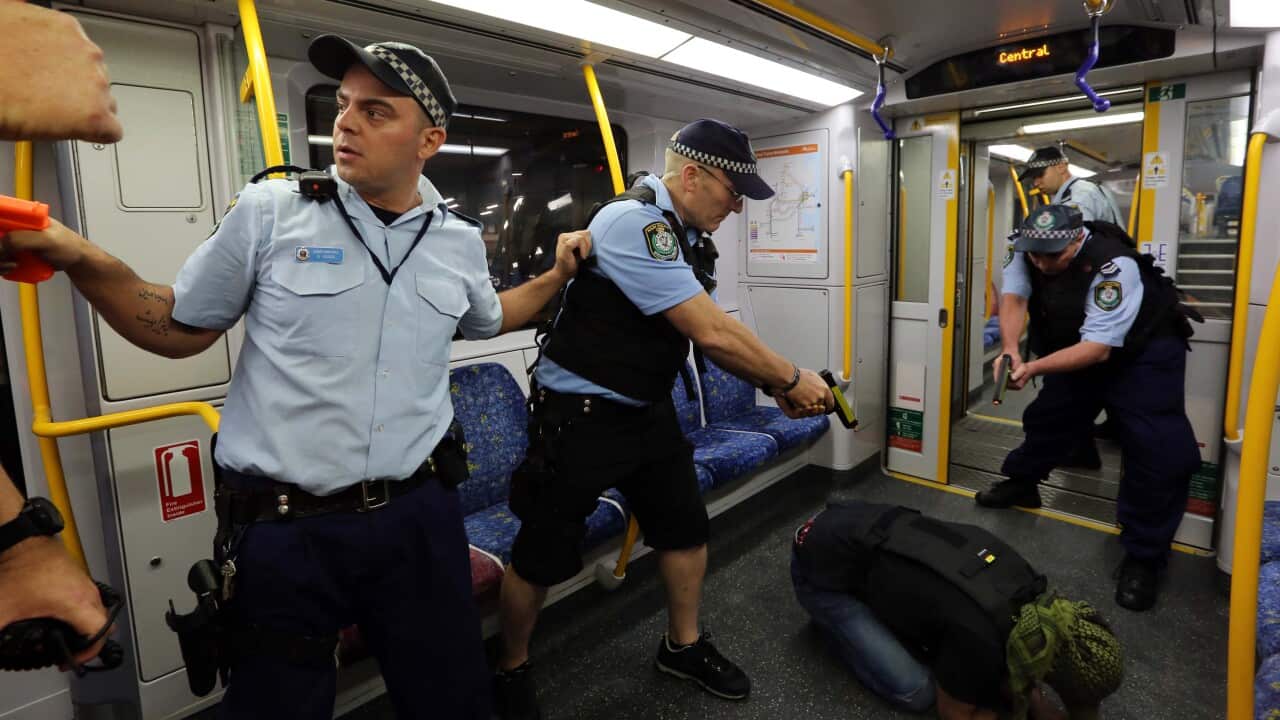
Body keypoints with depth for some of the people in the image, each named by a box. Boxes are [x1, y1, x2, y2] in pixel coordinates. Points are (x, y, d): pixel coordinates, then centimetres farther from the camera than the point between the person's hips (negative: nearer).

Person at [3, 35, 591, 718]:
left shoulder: (459, 240, 2)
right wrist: (80, 260, -9)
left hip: (417, 515, 2)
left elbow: (487, 320, 23)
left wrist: (556, 275, 14)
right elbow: (180, 330, 5)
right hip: (281, 530, -1)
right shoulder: (269, 211, -5)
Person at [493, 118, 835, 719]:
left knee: (686, 529, 16)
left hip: (648, 409, 9)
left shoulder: (685, 236, 6)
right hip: (579, 416, -9)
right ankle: (510, 669, 31)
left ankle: (683, 645, 39)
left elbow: (714, 334, 10)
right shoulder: (634, 222, -23)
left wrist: (774, 387, 0)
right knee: (543, 555, 6)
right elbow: (712, 334, -27)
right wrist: (791, 377, -14)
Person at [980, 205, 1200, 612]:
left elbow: (1099, 348, -37)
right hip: (1078, 348, 6)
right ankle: (1022, 484, 40)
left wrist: (1035, 368, -49)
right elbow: (1013, 299, -27)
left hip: (1143, 352, -6)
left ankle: (1143, 557, 0)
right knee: (1048, 415, 15)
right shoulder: (1029, 254, -17)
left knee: (1157, 453, -13)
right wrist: (1011, 350, -46)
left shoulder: (1114, 266, -35)